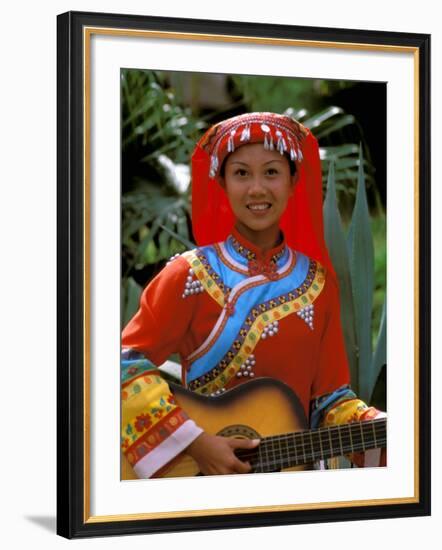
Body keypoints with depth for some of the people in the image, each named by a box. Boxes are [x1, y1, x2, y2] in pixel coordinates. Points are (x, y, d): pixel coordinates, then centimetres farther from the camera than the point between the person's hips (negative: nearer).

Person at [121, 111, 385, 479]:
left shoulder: (317, 280, 5)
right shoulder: (191, 274, -5)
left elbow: (328, 394, 7)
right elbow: (129, 362, -9)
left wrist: (378, 428, -10)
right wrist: (193, 441, -16)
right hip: (199, 470, -3)